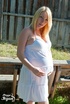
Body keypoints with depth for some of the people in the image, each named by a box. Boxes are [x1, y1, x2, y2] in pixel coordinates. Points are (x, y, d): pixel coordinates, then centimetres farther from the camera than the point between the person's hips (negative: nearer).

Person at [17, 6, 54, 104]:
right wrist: (33, 69, -24)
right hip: (32, 73, -8)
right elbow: (20, 54, -15)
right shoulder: (27, 31, -11)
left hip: (44, 74, 8)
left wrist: (51, 66, 6)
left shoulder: (44, 33, 11)